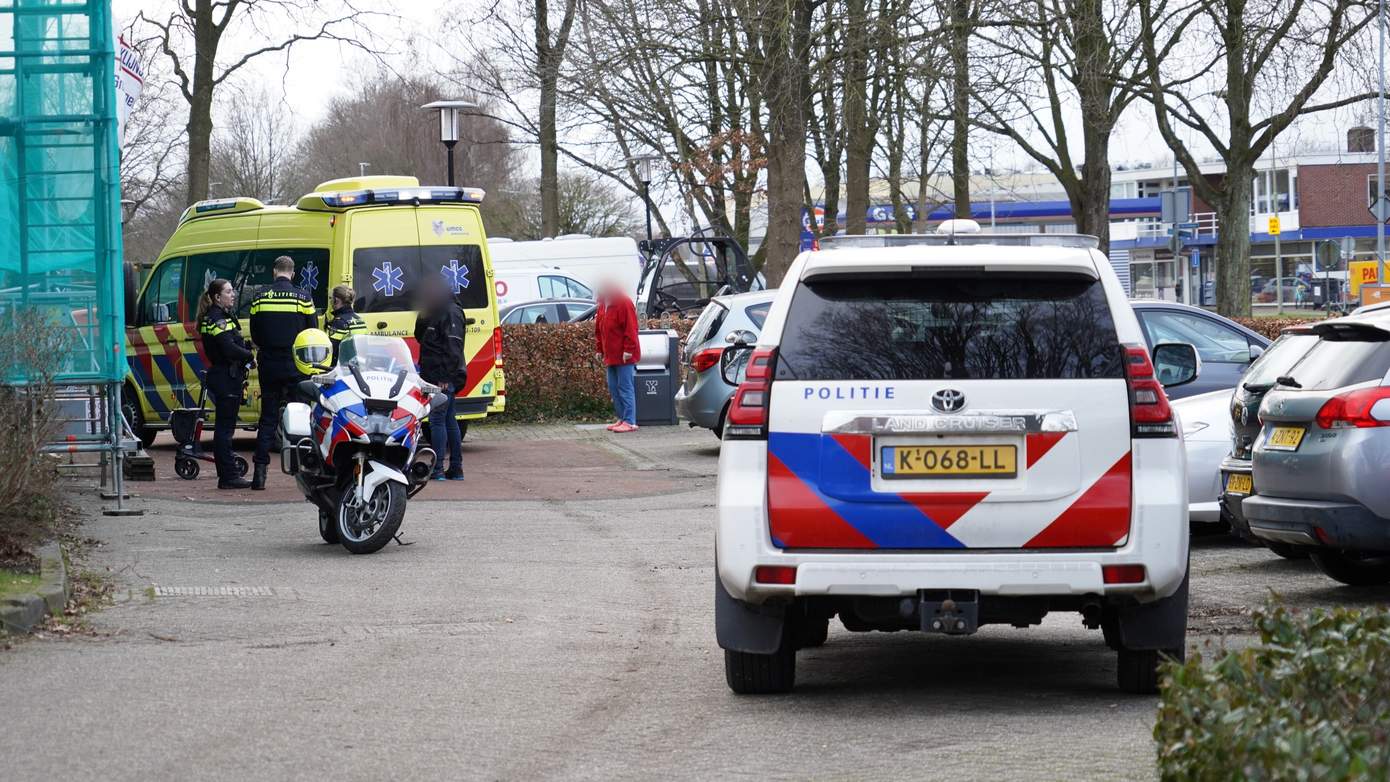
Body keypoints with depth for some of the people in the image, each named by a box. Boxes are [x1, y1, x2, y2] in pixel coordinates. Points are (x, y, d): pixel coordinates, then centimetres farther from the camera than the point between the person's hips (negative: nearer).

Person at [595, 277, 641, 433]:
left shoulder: (624, 304, -12)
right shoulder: (603, 306, 15)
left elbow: (630, 328, -17)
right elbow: (599, 331, 22)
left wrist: (628, 349, -20)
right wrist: (600, 350, 18)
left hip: (624, 356, -9)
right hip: (610, 356, 9)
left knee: (625, 389, -9)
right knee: (614, 389, 11)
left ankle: (629, 422, -9)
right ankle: (622, 418, 18)